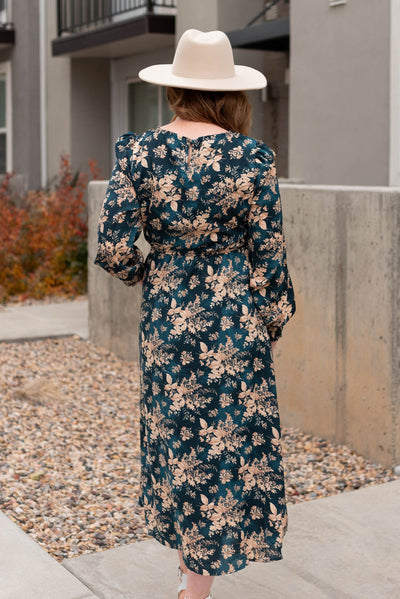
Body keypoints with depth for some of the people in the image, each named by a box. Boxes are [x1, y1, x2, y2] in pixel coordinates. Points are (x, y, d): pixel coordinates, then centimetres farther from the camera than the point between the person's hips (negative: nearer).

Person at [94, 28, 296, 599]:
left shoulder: (138, 151, -6)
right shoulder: (252, 158, -10)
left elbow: (112, 246, -8)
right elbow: (269, 257, -6)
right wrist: (273, 325, 7)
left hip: (165, 316, 3)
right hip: (233, 318, -2)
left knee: (175, 437, 19)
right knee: (227, 445, 10)